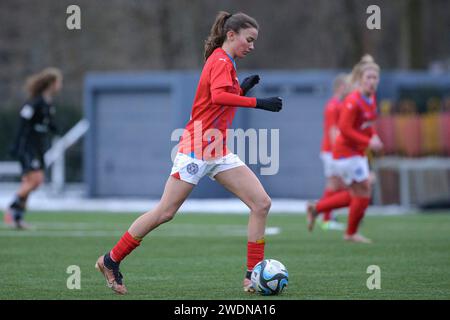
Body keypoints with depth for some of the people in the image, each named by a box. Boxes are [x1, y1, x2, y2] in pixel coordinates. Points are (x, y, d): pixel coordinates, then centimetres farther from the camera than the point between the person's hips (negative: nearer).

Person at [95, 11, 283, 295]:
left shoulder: (224, 62, 15)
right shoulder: (221, 61, -12)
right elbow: (217, 97, -31)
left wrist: (243, 89, 10)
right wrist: (257, 102, -32)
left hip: (219, 154, 9)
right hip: (197, 149, -9)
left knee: (262, 203, -3)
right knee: (165, 212, -4)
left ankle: (254, 276, -2)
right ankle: (111, 260, 10)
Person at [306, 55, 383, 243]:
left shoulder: (371, 98, 6)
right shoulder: (353, 101, -21)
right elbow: (345, 129, -25)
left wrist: (374, 136, 0)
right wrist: (368, 142, -25)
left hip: (358, 153, 9)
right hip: (346, 152, -9)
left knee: (355, 195, 13)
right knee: (363, 192, -5)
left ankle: (316, 208, 25)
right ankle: (351, 233, 12)